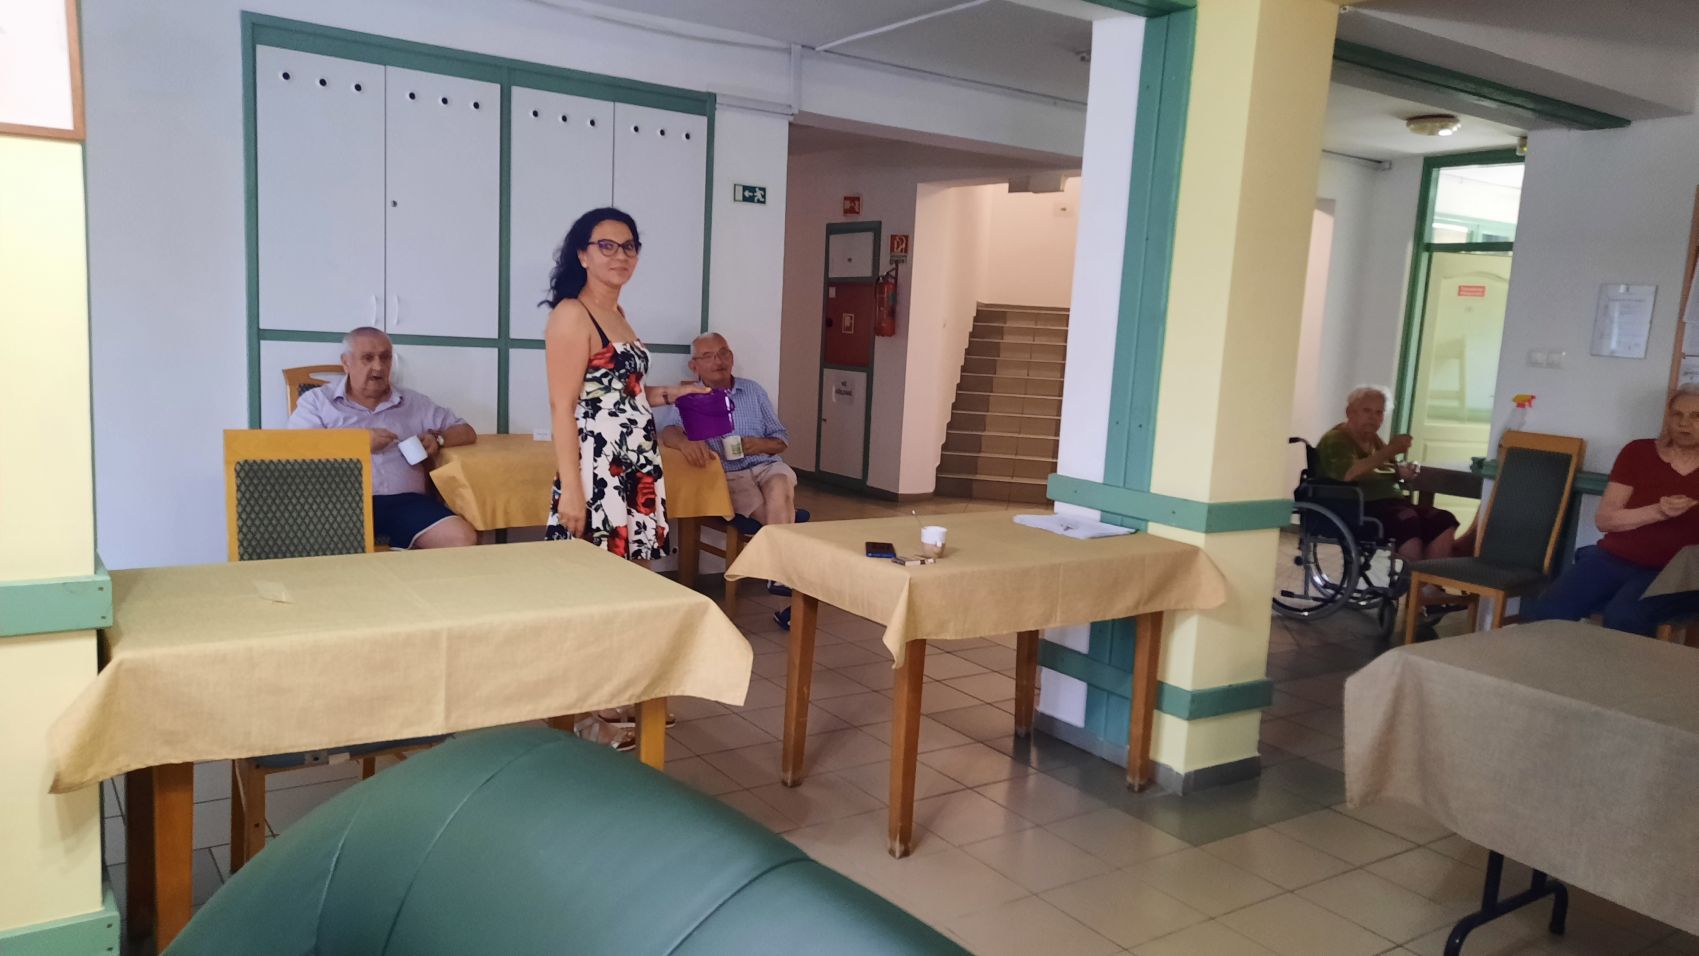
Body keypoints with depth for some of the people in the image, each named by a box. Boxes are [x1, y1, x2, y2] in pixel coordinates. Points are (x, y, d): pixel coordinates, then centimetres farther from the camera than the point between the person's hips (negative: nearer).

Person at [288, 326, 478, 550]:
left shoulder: (415, 403, 23)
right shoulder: (317, 401, 15)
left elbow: (466, 432, 25)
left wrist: (438, 439, 3)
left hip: (405, 501, 3)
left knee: (463, 539, -26)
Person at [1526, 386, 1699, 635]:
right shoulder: (1639, 452, 6)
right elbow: (1604, 519, 0)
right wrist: (1657, 511, -15)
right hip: (1613, 558, 2)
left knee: (1621, 618, -33)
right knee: (1546, 614, -22)